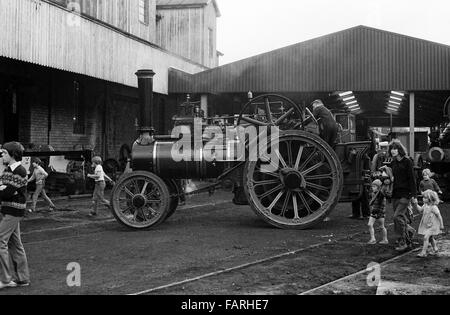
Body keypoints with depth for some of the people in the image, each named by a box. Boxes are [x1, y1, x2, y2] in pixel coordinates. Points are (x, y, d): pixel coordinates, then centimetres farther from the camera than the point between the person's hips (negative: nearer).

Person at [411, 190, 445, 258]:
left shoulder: (433, 207, -22)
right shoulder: (425, 205, -1)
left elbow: (439, 216, -16)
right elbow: (420, 210, 14)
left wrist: (441, 225, -12)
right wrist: (416, 204, 0)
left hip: (432, 226, -8)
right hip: (426, 225, 8)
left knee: (426, 237, -16)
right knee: (430, 238, 22)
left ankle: (423, 252, -13)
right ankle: (435, 249, 41)